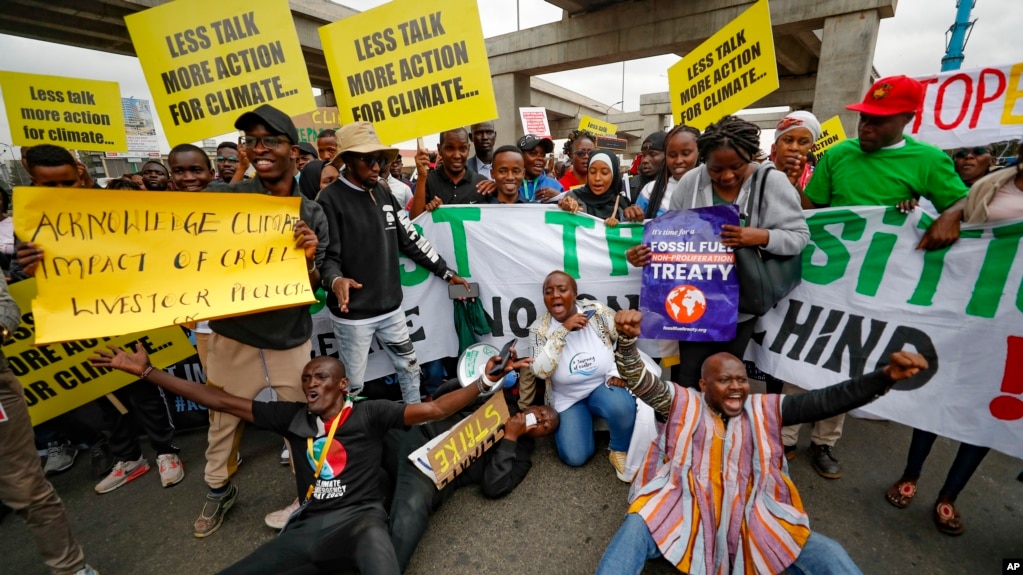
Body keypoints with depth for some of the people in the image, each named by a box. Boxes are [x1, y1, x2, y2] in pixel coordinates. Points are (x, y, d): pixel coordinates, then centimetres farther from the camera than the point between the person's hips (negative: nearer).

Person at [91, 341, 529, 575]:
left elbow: (432, 410, -5)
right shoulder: (293, 416, 13)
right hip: (307, 529, 4)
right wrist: (145, 370, 15)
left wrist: (485, 381, -15)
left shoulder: (370, 413, 3)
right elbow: (222, 402, 15)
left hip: (360, 518, -4)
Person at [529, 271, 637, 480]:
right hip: (567, 398, 0)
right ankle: (565, 423, 19)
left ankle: (619, 451, -2)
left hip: (602, 386, 0)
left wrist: (615, 372, -18)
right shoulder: (539, 329, -12)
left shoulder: (597, 311, -12)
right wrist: (562, 331, -30)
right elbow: (540, 371, -24)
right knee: (575, 457, -13)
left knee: (622, 407, -34)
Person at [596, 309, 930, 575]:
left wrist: (887, 376, -13)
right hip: (684, 512, -3)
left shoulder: (764, 410, 12)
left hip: (752, 519, 3)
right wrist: (627, 339, -33)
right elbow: (637, 381, -11)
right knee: (636, 529, -31)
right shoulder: (682, 403, 4)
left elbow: (825, 402, 2)